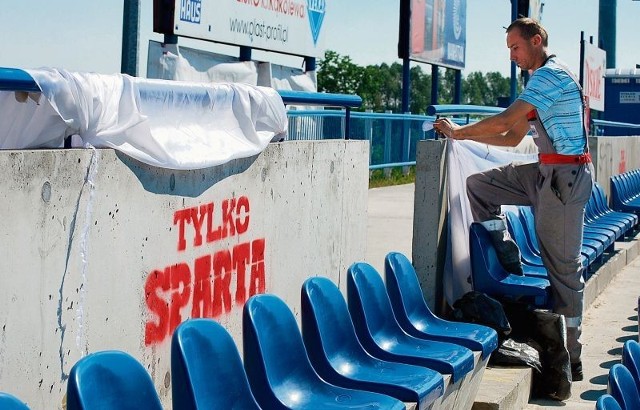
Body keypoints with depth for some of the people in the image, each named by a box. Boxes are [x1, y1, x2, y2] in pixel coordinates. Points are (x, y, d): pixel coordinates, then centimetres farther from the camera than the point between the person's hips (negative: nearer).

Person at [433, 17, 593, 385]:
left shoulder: (551, 75, -14)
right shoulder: (543, 79, 18)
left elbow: (503, 122, -20)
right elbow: (512, 138, 18)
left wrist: (459, 132, -6)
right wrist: (464, 133, 8)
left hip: (566, 176, -10)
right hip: (547, 173, 10)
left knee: (563, 266, -5)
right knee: (479, 186, 7)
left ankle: (570, 358, 1)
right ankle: (510, 264, 9)